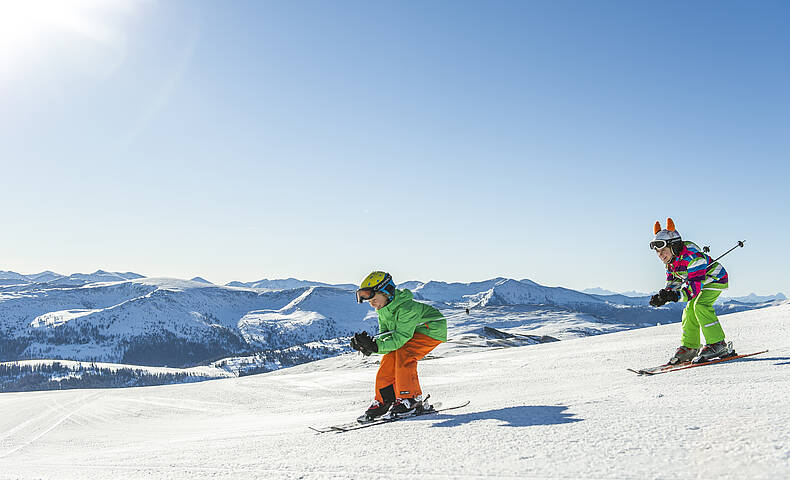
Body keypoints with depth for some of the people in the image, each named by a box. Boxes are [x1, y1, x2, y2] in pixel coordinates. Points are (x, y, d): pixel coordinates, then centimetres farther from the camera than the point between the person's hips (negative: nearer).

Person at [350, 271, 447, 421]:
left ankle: (411, 399, -16)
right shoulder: (383, 310, -4)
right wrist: (368, 346, -24)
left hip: (432, 330, -9)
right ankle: (383, 401, 6)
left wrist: (375, 346, -43)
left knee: (403, 355, -27)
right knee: (389, 359, -6)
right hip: (411, 334, 9)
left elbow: (400, 338, -35)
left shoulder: (406, 307, -32)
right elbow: (385, 337, -5)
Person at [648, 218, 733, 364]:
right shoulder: (670, 261, -5)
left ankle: (718, 345, -22)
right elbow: (672, 282, 1)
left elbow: (695, 285, -38)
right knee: (689, 311, 4)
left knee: (700, 305, -26)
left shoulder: (691, 256, -34)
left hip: (716, 278, -9)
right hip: (701, 283, 9)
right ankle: (689, 348, 14)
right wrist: (663, 295, -19)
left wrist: (676, 296, -50)